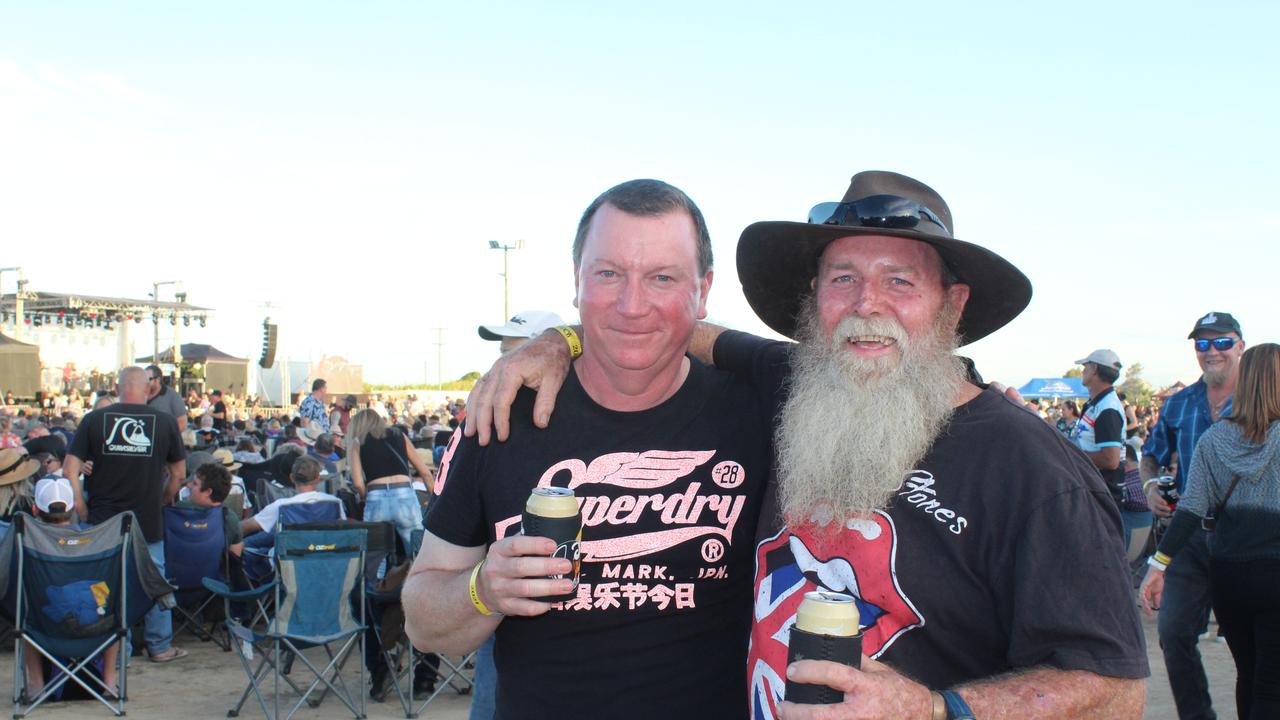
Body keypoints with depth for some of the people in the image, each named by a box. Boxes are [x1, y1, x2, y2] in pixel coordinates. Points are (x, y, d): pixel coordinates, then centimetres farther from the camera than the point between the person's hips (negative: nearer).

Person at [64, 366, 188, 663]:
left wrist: (83, 512, 3)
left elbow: (69, 469, -4)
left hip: (102, 523, 1)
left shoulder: (94, 419, -2)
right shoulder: (165, 422, -2)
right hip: (148, 523, 0)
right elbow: (178, 474, 6)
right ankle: (161, 646, 21)